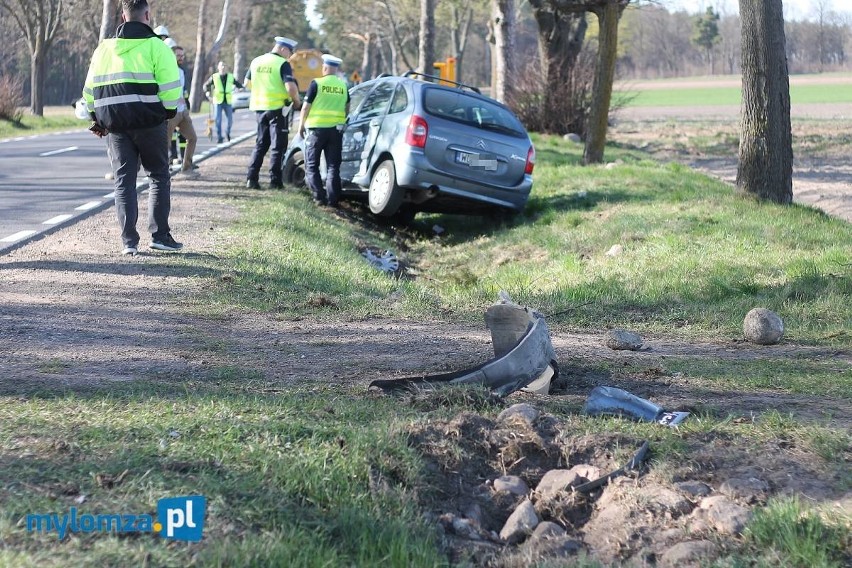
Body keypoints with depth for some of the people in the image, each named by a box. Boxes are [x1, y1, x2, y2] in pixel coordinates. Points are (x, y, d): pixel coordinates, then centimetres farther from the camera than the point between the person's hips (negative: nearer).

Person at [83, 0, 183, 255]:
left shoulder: (104, 48, 13)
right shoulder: (155, 46, -4)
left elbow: (90, 89, 16)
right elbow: (170, 85, -11)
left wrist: (96, 119, 24)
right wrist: (169, 112, 4)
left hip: (114, 124, 4)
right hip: (148, 121, -4)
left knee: (123, 181, 7)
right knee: (159, 176, 9)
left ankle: (129, 241, 2)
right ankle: (159, 235, 6)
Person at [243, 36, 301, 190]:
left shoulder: (256, 62, 9)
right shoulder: (283, 64, -12)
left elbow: (247, 82, 20)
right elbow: (291, 87, -21)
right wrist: (296, 101, -5)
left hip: (259, 107, 6)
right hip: (277, 108, -6)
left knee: (260, 144, 15)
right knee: (278, 145, 3)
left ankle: (251, 178, 7)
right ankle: (275, 180, 2)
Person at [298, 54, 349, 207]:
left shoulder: (317, 83, -7)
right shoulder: (343, 86, 7)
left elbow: (306, 106, -5)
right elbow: (347, 108, 19)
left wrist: (301, 125, 6)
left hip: (317, 128, -4)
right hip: (336, 130, 4)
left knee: (311, 165, 6)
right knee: (333, 166, 9)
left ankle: (319, 197, -2)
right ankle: (332, 199, 5)